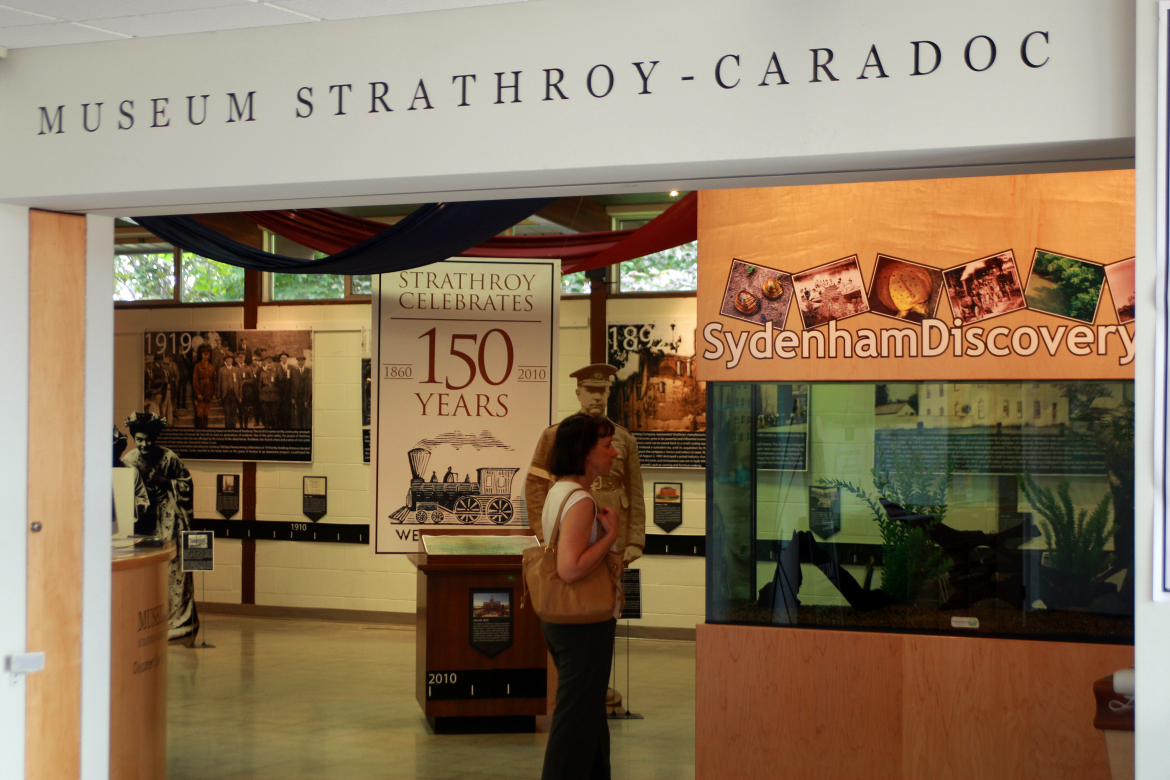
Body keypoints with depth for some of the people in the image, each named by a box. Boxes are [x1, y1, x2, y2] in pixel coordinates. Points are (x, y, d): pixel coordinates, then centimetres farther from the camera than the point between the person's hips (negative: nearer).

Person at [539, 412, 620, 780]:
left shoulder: (557, 492, 9)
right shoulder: (580, 500, -21)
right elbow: (570, 569, -30)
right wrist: (611, 533, -21)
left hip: (559, 620, 10)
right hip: (585, 623, -10)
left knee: (589, 712, 20)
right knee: (578, 716, -3)